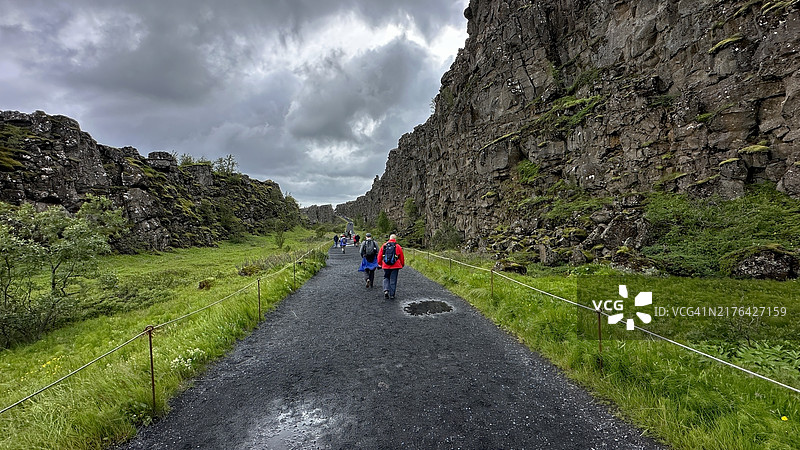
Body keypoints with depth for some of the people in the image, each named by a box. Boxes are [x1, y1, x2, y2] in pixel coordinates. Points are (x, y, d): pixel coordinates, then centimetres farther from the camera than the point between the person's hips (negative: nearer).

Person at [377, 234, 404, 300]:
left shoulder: (384, 246, 2)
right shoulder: (398, 246, -3)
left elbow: (379, 256, 7)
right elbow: (402, 257, 3)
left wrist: (379, 264, 20)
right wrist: (402, 264, 18)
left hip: (386, 266, 1)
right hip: (395, 266, -1)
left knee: (386, 278, 19)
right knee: (393, 280, 6)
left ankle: (386, 290, -1)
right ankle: (391, 295, 8)